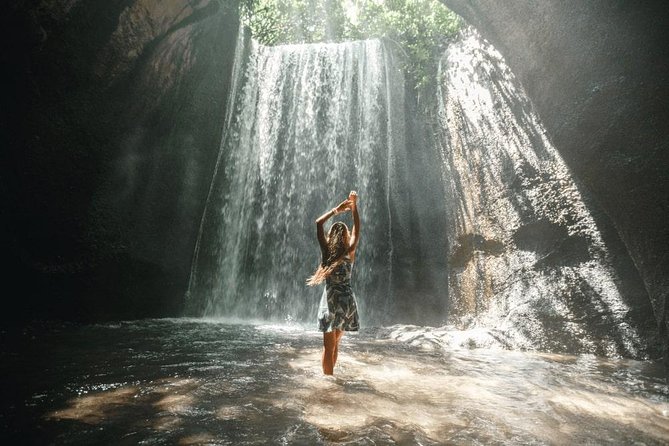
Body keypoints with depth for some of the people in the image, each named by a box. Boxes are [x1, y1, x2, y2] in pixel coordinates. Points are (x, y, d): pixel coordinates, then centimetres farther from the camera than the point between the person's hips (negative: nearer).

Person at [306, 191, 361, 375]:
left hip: (331, 298, -2)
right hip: (347, 299, 2)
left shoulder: (327, 250, -6)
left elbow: (318, 223, -1)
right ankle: (330, 375, 29)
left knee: (328, 345, 4)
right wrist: (354, 206, 3)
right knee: (335, 343, 18)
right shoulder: (350, 251, -5)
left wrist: (337, 209, -2)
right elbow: (357, 228, 4)